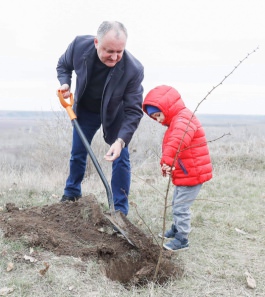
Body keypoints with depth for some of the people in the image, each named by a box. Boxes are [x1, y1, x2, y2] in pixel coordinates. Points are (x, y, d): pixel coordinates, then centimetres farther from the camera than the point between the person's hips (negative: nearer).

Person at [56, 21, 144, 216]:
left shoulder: (133, 69, -37)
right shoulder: (80, 45, -29)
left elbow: (134, 111, -31)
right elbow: (63, 65, -4)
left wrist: (121, 140, -42)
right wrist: (65, 83, -24)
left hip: (116, 114, -2)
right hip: (85, 110, 3)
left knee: (121, 158, -5)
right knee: (77, 154, 15)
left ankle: (120, 210, 7)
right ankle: (72, 193, 38)